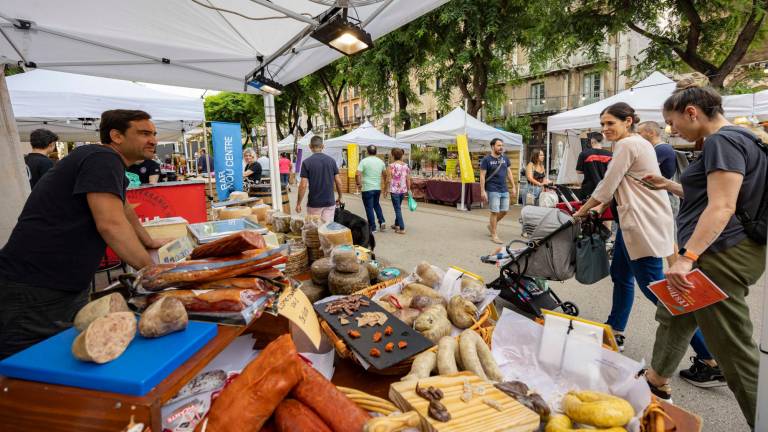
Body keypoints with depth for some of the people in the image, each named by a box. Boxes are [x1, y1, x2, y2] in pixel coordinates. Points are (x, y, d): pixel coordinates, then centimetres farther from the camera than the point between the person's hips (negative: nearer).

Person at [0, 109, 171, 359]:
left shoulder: (111, 164, 14)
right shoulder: (103, 159, -18)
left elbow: (124, 210, 29)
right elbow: (111, 224, -27)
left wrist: (149, 242, 33)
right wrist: (152, 271, -20)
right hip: (33, 292, -10)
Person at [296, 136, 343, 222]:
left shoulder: (306, 162, -8)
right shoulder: (331, 160, 0)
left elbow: (303, 185, -12)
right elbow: (338, 182, 0)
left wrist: (298, 203, -2)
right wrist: (340, 198, 14)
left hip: (314, 203, -2)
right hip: (329, 202, 2)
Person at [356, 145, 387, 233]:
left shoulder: (364, 161, -10)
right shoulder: (381, 161, 6)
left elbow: (357, 174, -18)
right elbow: (384, 175, 14)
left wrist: (359, 184, -4)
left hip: (367, 189, -5)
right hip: (378, 188, 5)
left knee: (369, 208, 4)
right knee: (376, 204, 24)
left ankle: (372, 228, 9)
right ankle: (382, 221, 10)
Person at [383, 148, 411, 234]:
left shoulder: (391, 166, -11)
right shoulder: (406, 166, 4)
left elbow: (388, 180, -11)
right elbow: (408, 179, 6)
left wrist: (385, 190, 0)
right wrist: (408, 190, 15)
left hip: (394, 190, -6)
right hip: (403, 190, 6)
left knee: (397, 209, 0)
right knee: (398, 207, 22)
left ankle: (402, 229, -1)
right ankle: (396, 224, 35)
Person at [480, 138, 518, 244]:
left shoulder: (505, 158, 11)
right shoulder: (486, 159, -5)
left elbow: (509, 173, 16)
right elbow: (482, 176, -7)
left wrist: (513, 187, 11)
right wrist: (482, 191, -13)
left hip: (504, 190, 6)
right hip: (493, 190, -6)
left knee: (504, 211, 9)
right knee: (495, 212, -4)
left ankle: (491, 225, 32)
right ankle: (494, 235, 6)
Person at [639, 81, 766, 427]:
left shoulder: (723, 141, -14)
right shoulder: (735, 140, 18)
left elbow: (723, 207, -25)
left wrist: (686, 258, -31)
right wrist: (668, 185, 24)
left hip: (721, 256, -11)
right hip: (715, 254, 11)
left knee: (735, 350, -4)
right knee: (673, 317, 23)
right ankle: (656, 380, 40)